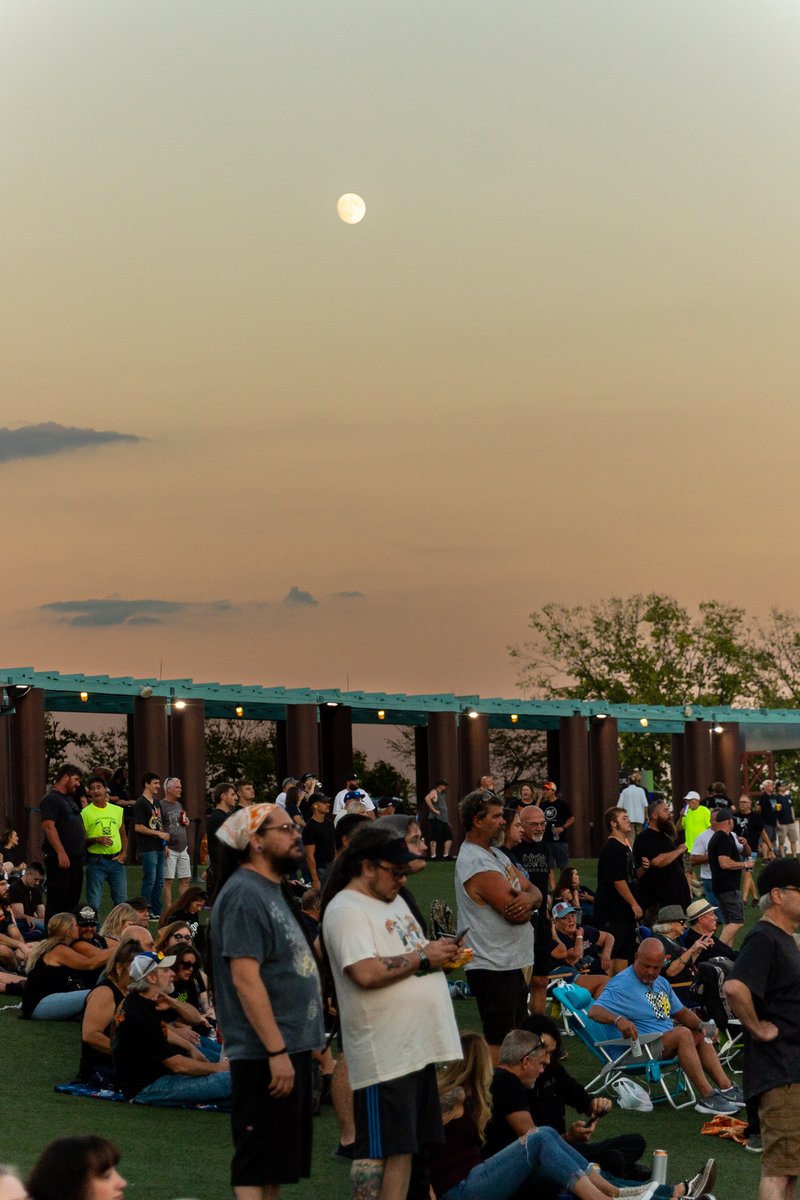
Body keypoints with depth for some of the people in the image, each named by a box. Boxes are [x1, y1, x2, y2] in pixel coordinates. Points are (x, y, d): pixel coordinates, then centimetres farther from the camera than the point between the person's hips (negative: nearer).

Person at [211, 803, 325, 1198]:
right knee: (257, 1166, -7)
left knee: (278, 1163, 14)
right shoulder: (244, 895, -16)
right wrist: (277, 1051, -24)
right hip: (267, 1055, -10)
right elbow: (245, 978, -22)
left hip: (289, 1046, 10)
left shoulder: (271, 890, 16)